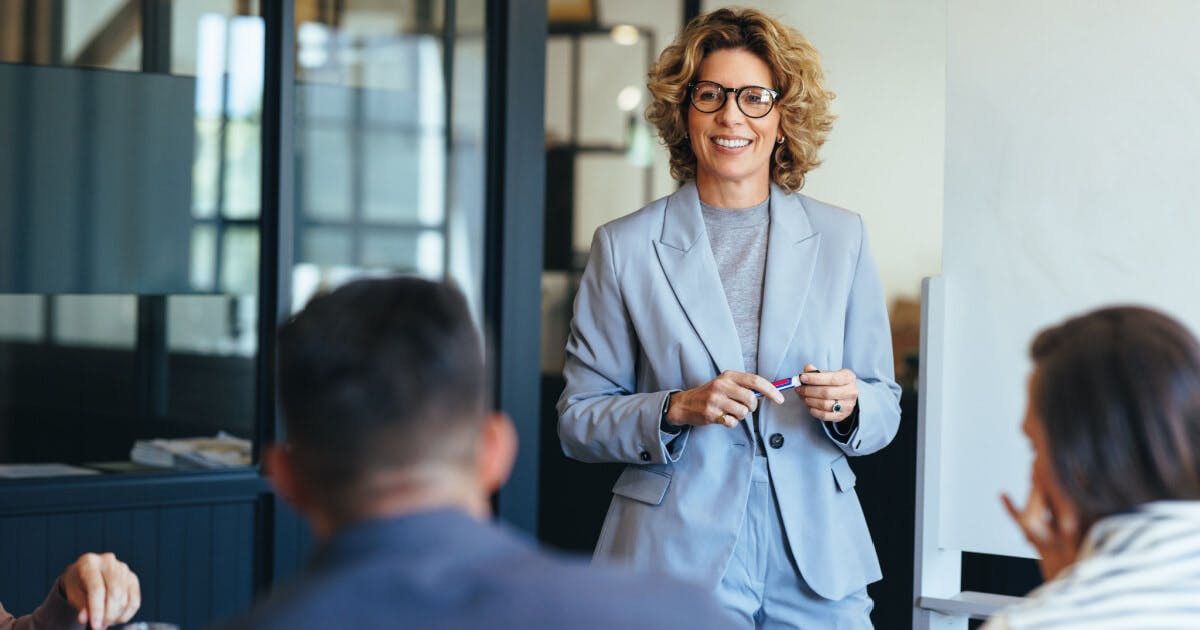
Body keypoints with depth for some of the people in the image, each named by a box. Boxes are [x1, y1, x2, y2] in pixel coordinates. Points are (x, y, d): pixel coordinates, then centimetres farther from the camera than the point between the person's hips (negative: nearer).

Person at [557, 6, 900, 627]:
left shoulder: (841, 238, 6)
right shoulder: (625, 248, 0)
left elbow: (884, 407, 10)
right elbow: (578, 421, 1)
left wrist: (849, 404, -12)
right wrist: (678, 409, -16)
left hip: (816, 559, 2)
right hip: (678, 558, -2)